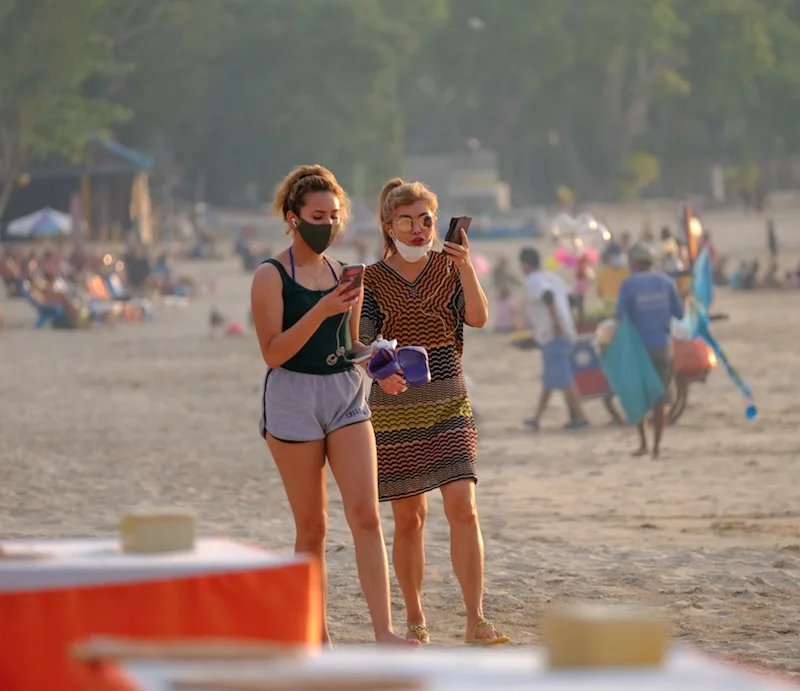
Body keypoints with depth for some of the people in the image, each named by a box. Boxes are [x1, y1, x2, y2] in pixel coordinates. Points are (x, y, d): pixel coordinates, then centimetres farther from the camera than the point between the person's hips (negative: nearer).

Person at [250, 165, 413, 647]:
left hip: (347, 393, 4)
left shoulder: (343, 274, 12)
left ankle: (384, 630, -14)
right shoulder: (271, 276, -5)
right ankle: (316, 634, 14)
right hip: (294, 395, -4)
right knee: (312, 526, 3)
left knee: (366, 514, -9)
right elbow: (274, 352, -13)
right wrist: (321, 311, -22)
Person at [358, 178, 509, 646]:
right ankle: (415, 619, 17)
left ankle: (476, 620, -12)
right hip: (394, 410, -1)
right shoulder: (372, 280, 0)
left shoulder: (449, 267, 5)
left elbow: (478, 317, -8)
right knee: (409, 517, 3)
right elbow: (363, 343, -9)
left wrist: (465, 267, -22)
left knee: (463, 506, -12)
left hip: (449, 406, 1)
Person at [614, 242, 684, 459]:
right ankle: (656, 447, 5)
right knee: (659, 401, 6)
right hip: (663, 346, 2)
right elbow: (679, 314, 3)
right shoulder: (666, 282, 1)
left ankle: (643, 443, 7)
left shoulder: (628, 284, -8)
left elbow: (619, 317, -14)